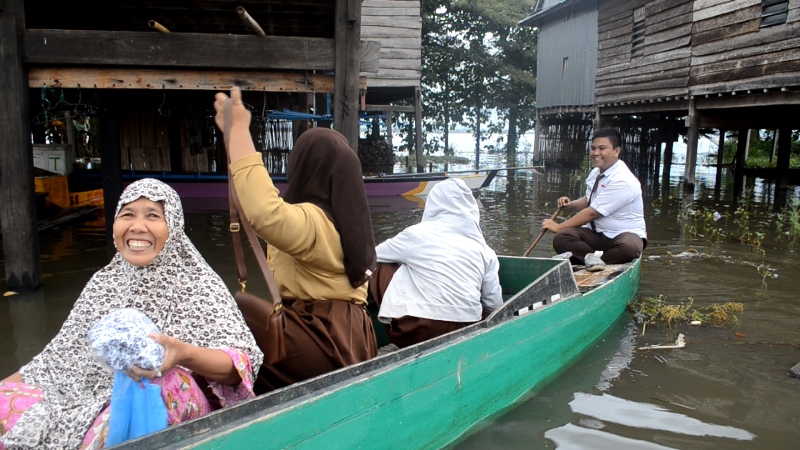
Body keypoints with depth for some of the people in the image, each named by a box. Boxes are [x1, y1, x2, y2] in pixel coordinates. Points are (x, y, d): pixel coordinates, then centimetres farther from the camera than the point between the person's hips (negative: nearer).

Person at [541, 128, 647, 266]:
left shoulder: (623, 181, -21)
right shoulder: (595, 172, 5)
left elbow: (592, 213, -21)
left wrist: (558, 227, -14)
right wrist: (571, 204, -1)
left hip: (624, 235, -6)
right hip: (597, 233, 6)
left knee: (630, 246, -40)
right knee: (561, 239, -20)